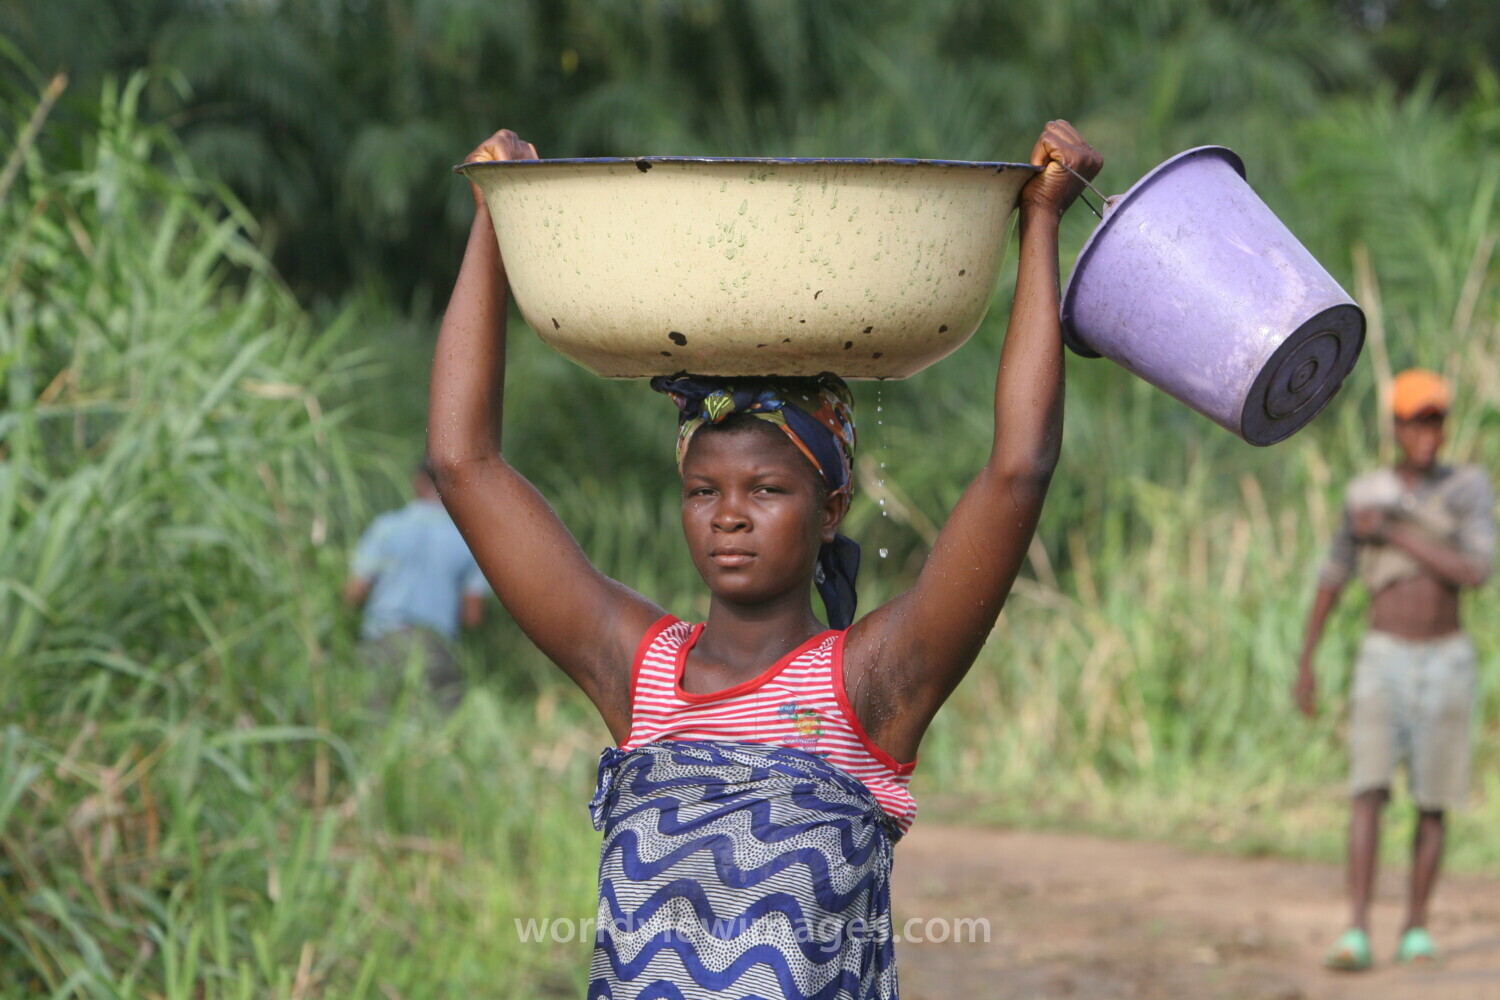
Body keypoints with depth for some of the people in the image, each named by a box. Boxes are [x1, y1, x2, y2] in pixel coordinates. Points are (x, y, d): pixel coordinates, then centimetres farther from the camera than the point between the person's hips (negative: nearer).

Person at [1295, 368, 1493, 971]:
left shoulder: (1471, 488, -4)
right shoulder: (1366, 494, 1)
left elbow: (1476, 573, -18)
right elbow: (1331, 581, 11)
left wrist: (1394, 534, -19)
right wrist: (1305, 667, 10)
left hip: (1447, 665, 0)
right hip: (1383, 661, 0)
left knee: (1433, 803, 3)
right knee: (1370, 791, -14)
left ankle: (1416, 932, 16)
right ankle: (1357, 936, -21)